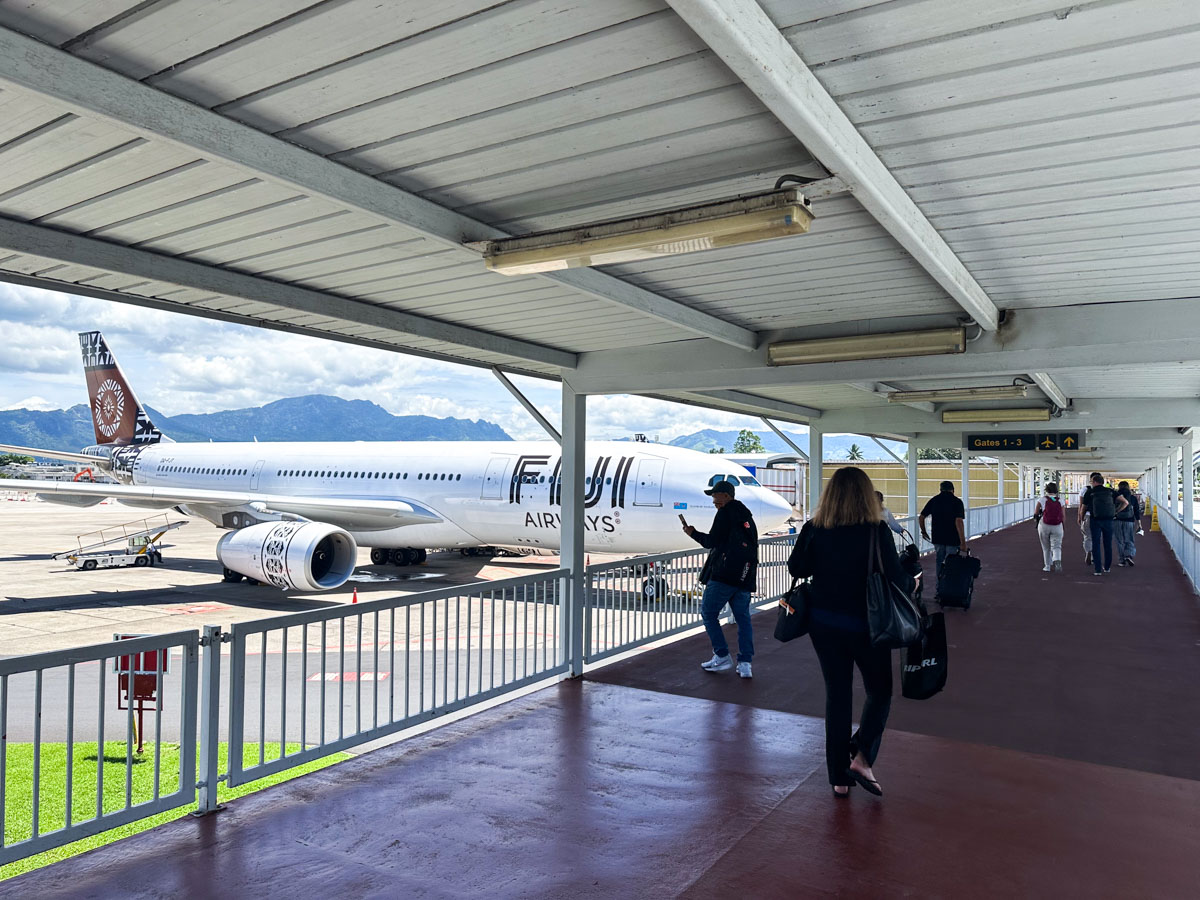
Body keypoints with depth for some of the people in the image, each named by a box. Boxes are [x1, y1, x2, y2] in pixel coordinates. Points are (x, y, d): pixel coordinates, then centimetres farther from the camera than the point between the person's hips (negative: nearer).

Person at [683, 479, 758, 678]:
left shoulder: (725, 513, -5)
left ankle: (722, 656, 2)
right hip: (745, 577, 8)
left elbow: (712, 541, -7)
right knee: (743, 618, 9)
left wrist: (694, 533, 7)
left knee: (708, 612, 4)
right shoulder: (747, 516, 21)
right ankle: (745, 664, 4)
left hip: (723, 575, -8)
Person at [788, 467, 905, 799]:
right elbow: (896, 579, -13)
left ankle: (839, 777, 20)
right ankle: (861, 756, 0)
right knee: (880, 691, 18)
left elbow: (796, 569, 2)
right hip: (865, 625, -3)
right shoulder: (877, 531, -16)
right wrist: (912, 580, 9)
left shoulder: (813, 529, -7)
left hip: (824, 623, 3)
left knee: (836, 695, 14)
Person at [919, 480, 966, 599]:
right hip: (953, 540, -3)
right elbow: (958, 521, -19)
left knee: (940, 564, 15)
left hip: (938, 539, 3)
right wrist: (963, 541, -19)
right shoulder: (957, 502, -8)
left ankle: (940, 591, 17)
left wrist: (923, 531, 21)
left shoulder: (934, 500, 4)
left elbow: (922, 517, 5)